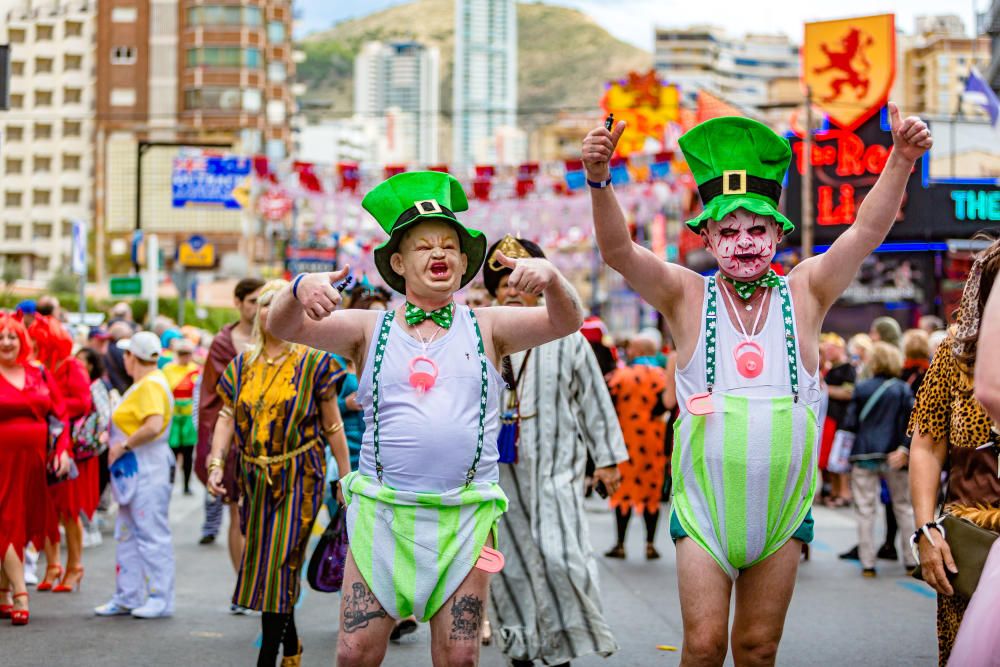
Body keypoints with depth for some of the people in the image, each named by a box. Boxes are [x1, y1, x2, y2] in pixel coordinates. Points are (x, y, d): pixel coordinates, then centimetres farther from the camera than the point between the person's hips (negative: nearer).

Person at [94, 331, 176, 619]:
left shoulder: (151, 385, -16)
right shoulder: (142, 384, 16)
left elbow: (154, 425, -28)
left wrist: (123, 445, -19)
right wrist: (114, 439, 11)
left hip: (148, 469, -11)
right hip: (134, 469, 11)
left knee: (152, 533, -6)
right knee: (127, 533, 13)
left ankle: (161, 599, -2)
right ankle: (127, 597, 19)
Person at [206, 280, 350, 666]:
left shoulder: (313, 363, -2)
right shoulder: (243, 365, 10)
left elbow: (333, 426, -1)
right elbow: (227, 417, 5)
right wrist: (216, 463, -9)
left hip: (298, 478, -5)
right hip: (255, 479, 5)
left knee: (279, 564, -11)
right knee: (261, 560, 12)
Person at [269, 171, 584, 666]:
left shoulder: (486, 328, 9)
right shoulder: (369, 329, 8)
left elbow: (566, 322, -3)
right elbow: (284, 327, -3)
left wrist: (550, 278, -25)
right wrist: (300, 290, -26)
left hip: (465, 517, 1)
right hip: (383, 511, 0)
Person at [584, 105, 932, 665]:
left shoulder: (805, 294, 4)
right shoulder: (687, 297, 0)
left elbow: (868, 230, -6)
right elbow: (618, 251, -13)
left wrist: (901, 162, -21)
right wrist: (600, 181, -30)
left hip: (782, 505, 2)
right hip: (705, 506, -1)